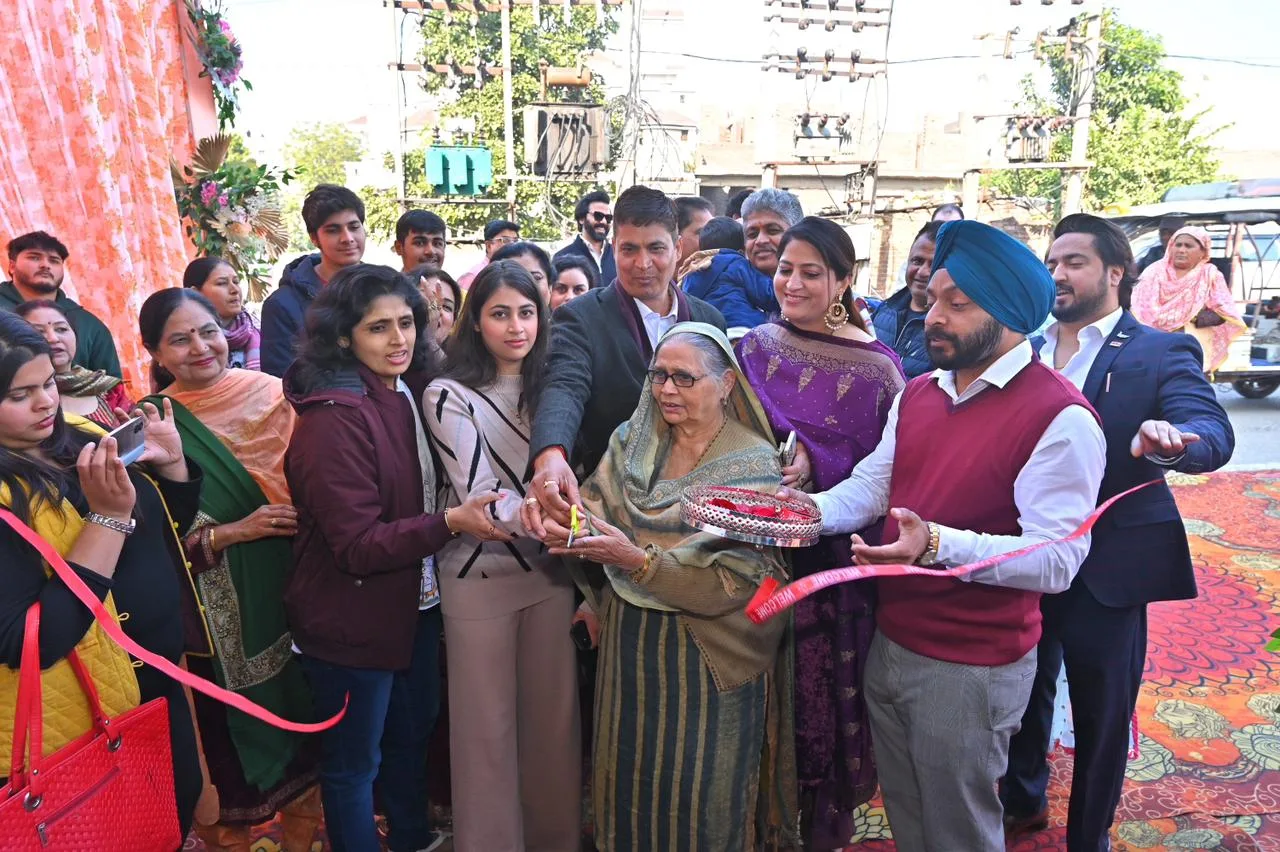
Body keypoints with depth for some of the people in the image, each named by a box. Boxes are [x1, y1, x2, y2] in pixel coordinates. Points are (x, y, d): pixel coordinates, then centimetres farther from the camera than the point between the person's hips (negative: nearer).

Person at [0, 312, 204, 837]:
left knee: (182, 804, 25)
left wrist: (171, 460, -9)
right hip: (85, 719, -6)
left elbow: (171, 529, 11)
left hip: (160, 679, 7)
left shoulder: (81, 436, -1)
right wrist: (109, 516, -34)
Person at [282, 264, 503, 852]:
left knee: (414, 730, 26)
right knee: (354, 760, 12)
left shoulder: (402, 395, 2)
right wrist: (451, 523, -33)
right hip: (351, 622, -9)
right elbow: (357, 546, -25)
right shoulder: (332, 418, -24)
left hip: (413, 602, 9)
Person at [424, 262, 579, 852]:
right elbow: (479, 496, -17)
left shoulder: (549, 387, 7)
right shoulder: (449, 396, -8)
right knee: (487, 726, 8)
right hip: (480, 577, -4)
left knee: (554, 715, 14)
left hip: (550, 570, 4)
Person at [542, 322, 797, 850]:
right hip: (629, 643, 5)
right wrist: (564, 524, -29)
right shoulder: (631, 440, 3)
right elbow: (593, 506, -6)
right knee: (631, 775, 19)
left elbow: (735, 581, -21)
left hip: (707, 661, -4)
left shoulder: (753, 465, -13)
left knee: (699, 794, 11)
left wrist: (637, 560, -30)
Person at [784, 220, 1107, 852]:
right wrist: (810, 511, -16)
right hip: (889, 643, 7)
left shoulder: (1060, 417, -19)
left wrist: (938, 544, -37)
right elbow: (871, 485, 4)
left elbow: (1057, 559, -24)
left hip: (972, 669, -6)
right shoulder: (917, 394, 6)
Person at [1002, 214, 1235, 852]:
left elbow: (1214, 431, -22)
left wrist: (1174, 440, -43)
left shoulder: (1162, 354, -7)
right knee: (1022, 692, 21)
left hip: (1108, 567, -3)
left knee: (1102, 714, 13)